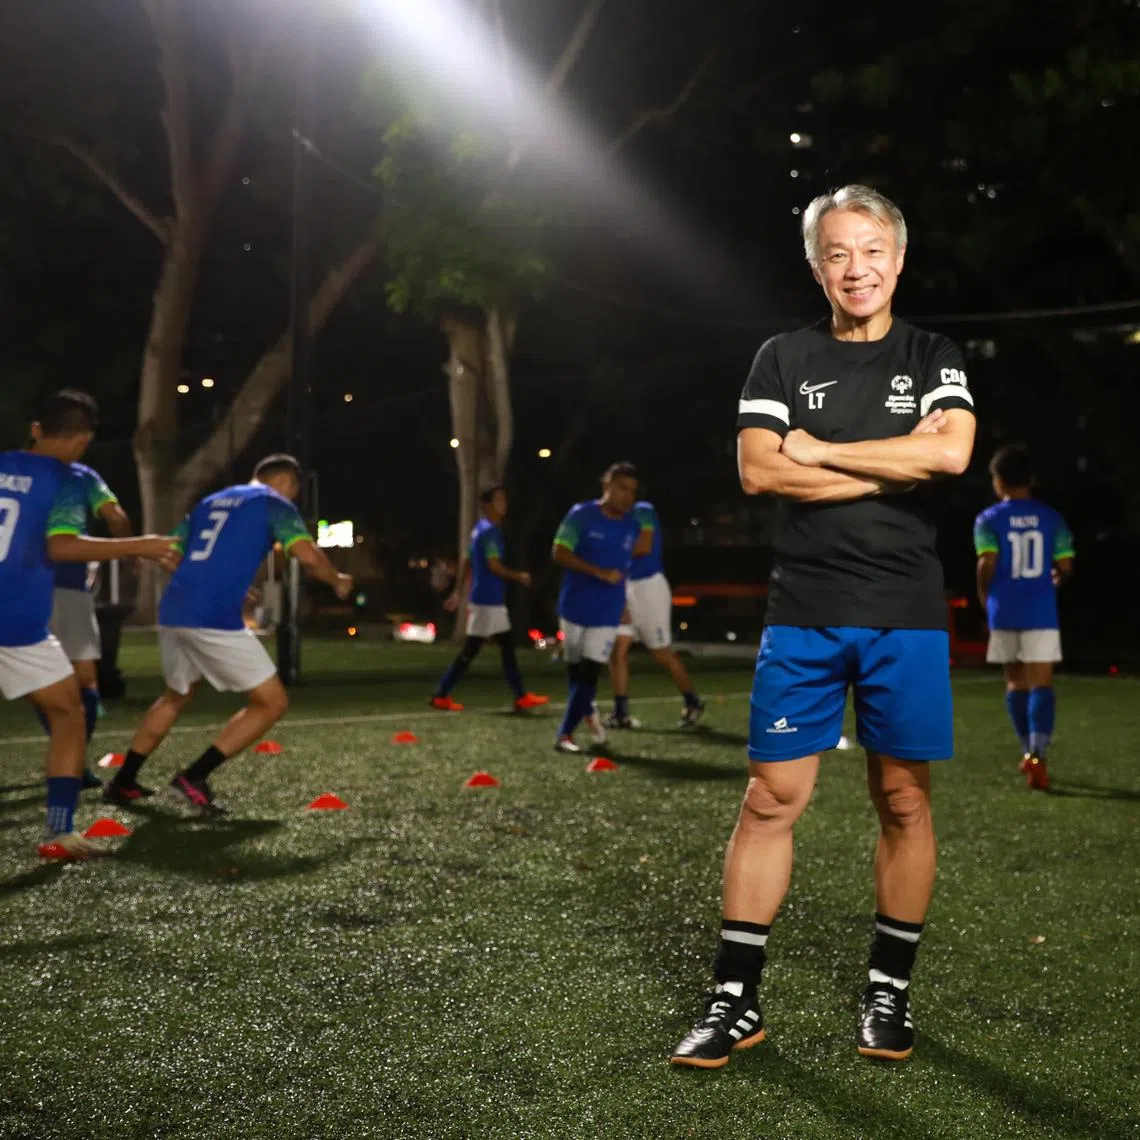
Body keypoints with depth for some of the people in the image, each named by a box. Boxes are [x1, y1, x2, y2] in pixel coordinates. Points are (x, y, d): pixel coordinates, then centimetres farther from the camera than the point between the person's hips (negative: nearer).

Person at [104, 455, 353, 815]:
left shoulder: (210, 502, 25)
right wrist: (338, 582, 10)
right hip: (215, 620, -7)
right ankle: (194, 778, -5)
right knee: (272, 703, 3)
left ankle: (122, 782, 31)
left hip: (172, 613, 8)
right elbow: (308, 555, -9)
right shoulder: (274, 503, 6)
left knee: (176, 697, 31)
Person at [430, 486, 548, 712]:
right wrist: (519, 576, -8)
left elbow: (467, 563, 18)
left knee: (507, 647, 10)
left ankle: (521, 697, 13)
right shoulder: (490, 531, -15)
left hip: (491, 600, 10)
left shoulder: (480, 529, 15)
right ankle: (441, 696, 2)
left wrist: (458, 592, 21)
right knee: (470, 651, -4)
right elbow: (494, 566, -21)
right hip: (488, 600, -10)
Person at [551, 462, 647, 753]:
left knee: (590, 673, -7)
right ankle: (588, 712, 38)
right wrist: (599, 572, -24)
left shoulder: (632, 526, 2)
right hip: (574, 607, -1)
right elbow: (560, 554, -16)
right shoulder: (581, 515, -9)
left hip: (607, 613, 1)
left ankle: (565, 734, -1)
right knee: (575, 670, 12)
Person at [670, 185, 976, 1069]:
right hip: (802, 614, 0)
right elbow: (758, 471, -7)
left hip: (905, 615, 0)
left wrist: (819, 450, -9)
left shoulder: (934, 359, 8)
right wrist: (896, 462, -10)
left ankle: (890, 990, 22)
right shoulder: (784, 359, 8)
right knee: (772, 799, -2)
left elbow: (953, 452, -13)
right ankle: (737, 1001, 7)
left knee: (903, 803, 6)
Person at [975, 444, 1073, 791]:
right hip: (1041, 613, 0)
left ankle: (1029, 753, 24)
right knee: (1041, 685, -4)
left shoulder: (988, 519, -2)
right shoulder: (1051, 518, 4)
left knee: (1015, 682, 15)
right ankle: (1039, 754, -22)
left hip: (1004, 613, 0)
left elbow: (987, 563, -14)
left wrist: (984, 597, 3)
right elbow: (1065, 566, 1)